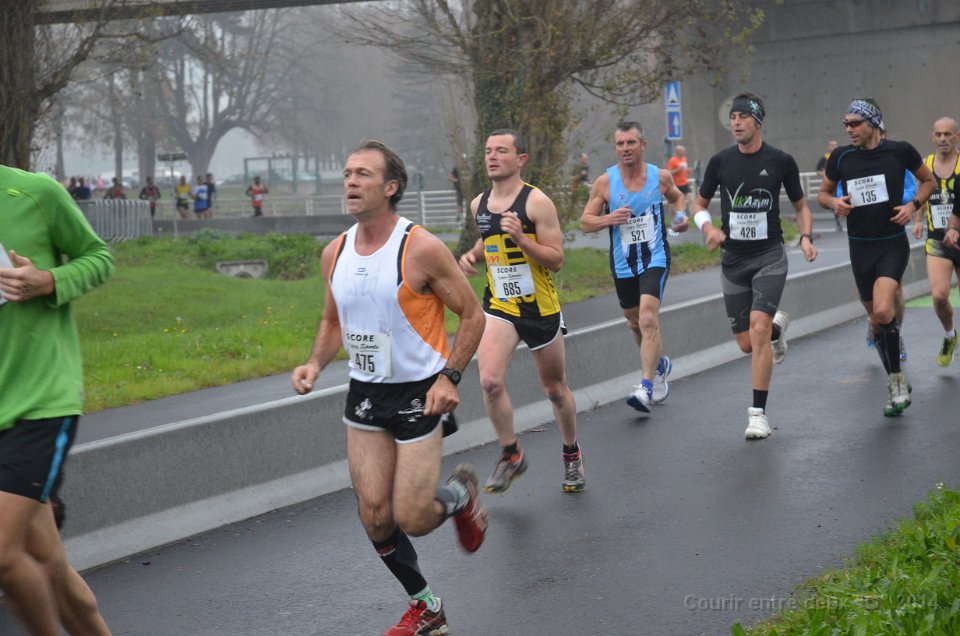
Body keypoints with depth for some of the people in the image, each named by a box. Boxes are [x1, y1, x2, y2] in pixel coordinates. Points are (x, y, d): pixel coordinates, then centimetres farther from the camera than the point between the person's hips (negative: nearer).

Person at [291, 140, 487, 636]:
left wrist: (449, 376, -17)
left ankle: (460, 494, 29)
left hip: (418, 394, -5)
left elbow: (471, 314, -8)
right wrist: (316, 363, -3)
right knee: (375, 517, 4)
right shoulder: (335, 253, 1)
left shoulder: (422, 249, -16)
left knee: (411, 519, -6)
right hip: (364, 394, 5)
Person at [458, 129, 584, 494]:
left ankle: (572, 455, 35)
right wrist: (472, 255, 5)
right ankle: (510, 454, 0)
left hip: (540, 308, -3)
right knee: (490, 381, -20)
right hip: (498, 306, 3)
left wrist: (520, 239, -27)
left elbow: (556, 259, -14)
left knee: (555, 388, 11)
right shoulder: (479, 204, 5)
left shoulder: (537, 202, -12)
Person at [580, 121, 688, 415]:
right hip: (622, 264, 3)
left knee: (648, 318, -21)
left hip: (655, 259, -2)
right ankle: (659, 365, 46)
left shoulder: (660, 176, -4)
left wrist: (681, 215, -1)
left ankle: (646, 387, -23)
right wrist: (608, 219, -20)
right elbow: (585, 222, -1)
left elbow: (677, 196, 19)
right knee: (635, 323, 17)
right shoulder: (604, 183, -6)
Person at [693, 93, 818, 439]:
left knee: (758, 330, -20)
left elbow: (801, 205, 9)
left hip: (769, 257, -3)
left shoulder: (780, 161, -3)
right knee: (746, 344, 6)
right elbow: (700, 204, 12)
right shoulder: (720, 161, 0)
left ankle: (758, 413, -12)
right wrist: (708, 227, -9)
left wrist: (806, 236, -9)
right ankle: (778, 326, 43)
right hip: (733, 260, 3)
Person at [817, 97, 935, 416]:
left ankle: (897, 380, -5)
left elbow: (929, 181, 11)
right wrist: (834, 202, -8)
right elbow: (823, 193, 14)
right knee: (876, 319, 9)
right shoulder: (841, 157, 1)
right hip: (860, 246, 4)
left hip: (893, 244, -3)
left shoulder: (900, 151, -5)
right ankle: (898, 387, 26)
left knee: (883, 310, -23)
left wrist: (913, 205, -7)